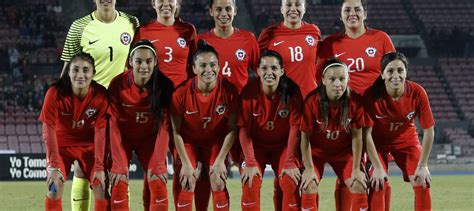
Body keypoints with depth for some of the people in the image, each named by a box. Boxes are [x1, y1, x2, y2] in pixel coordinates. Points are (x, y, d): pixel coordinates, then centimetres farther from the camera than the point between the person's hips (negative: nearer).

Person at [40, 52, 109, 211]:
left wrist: (99, 166, -20)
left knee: (102, 187, -9)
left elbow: (100, 132, -17)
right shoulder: (55, 93, -25)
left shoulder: (101, 95, -21)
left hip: (89, 144, 2)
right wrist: (54, 165, -27)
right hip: (61, 143, -1)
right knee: (55, 187, -18)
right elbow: (49, 131, -22)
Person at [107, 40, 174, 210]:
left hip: (149, 138, 1)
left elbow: (164, 126, -18)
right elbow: (114, 126, -20)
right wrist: (119, 164, -25)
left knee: (158, 185, -12)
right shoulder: (117, 85, -22)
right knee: (119, 185, -14)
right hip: (124, 138, -1)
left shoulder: (164, 85, -20)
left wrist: (157, 164, -22)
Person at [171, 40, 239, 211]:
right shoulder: (181, 92, -26)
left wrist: (220, 161, -14)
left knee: (218, 184, -8)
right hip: (188, 141, -1)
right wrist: (186, 164, -15)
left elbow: (232, 129, -12)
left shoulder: (229, 91, -23)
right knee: (186, 185, -10)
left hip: (216, 141, 1)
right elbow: (176, 131, -15)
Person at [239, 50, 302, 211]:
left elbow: (295, 127, -15)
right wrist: (250, 163, -20)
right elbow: (244, 129, -16)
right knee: (250, 183, -18)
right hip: (256, 144, 0)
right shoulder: (249, 92, -20)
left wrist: (290, 163, -16)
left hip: (283, 145, 0)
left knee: (290, 183, -17)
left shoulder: (292, 92, -19)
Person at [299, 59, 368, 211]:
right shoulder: (312, 101, -28)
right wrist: (309, 168, -16)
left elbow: (357, 137, -12)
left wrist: (356, 169, -9)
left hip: (343, 151, 2)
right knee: (309, 186, -18)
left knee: (359, 186, -8)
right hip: (316, 150, -2)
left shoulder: (355, 102, -22)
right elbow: (305, 137, -19)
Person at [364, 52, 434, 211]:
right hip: (378, 141, -2)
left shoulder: (417, 93, -26)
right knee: (377, 185, -16)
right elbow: (366, 134, -22)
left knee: (422, 183, -6)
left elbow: (429, 131, -16)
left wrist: (422, 165, -15)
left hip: (407, 139, 2)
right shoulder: (372, 95, -30)